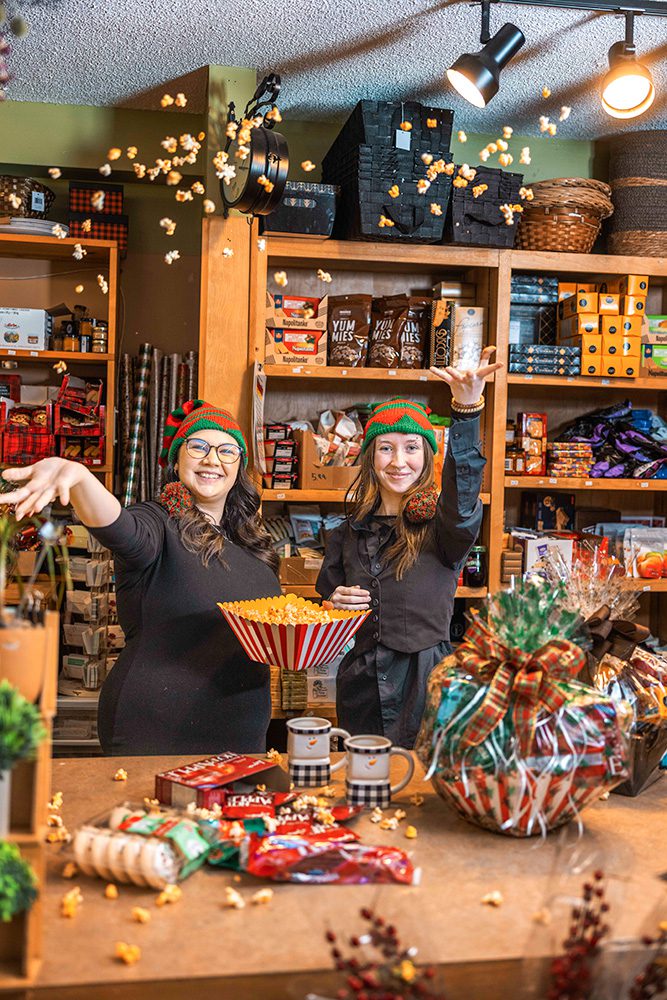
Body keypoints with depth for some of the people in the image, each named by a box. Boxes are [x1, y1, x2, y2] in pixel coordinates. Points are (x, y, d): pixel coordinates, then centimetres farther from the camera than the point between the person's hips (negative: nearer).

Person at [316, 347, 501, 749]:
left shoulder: (441, 525, -5)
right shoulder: (349, 534, 8)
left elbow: (463, 498, -30)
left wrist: (467, 408, -43)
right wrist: (334, 604, -6)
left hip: (426, 686, -4)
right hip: (361, 690, 4)